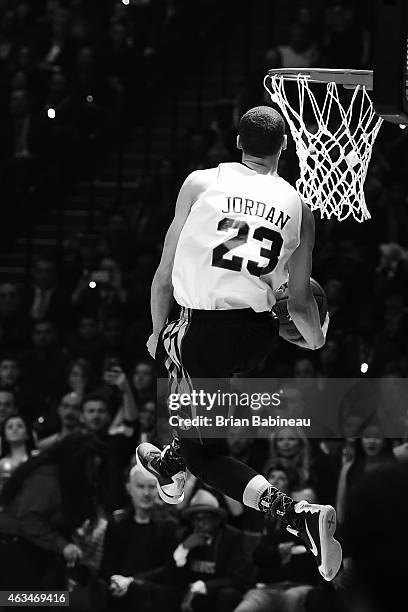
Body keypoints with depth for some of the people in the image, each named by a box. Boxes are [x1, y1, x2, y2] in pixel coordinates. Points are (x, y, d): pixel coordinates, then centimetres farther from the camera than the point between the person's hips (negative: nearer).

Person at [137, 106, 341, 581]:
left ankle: (298, 515, -16)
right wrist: (317, 341, 30)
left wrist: (158, 331, 18)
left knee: (206, 453, 6)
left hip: (203, 327, -5)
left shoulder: (200, 183, -2)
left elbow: (166, 272, 1)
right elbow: (299, 301, 9)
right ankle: (172, 465, 54)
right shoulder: (298, 209, 4)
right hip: (258, 335, 5)